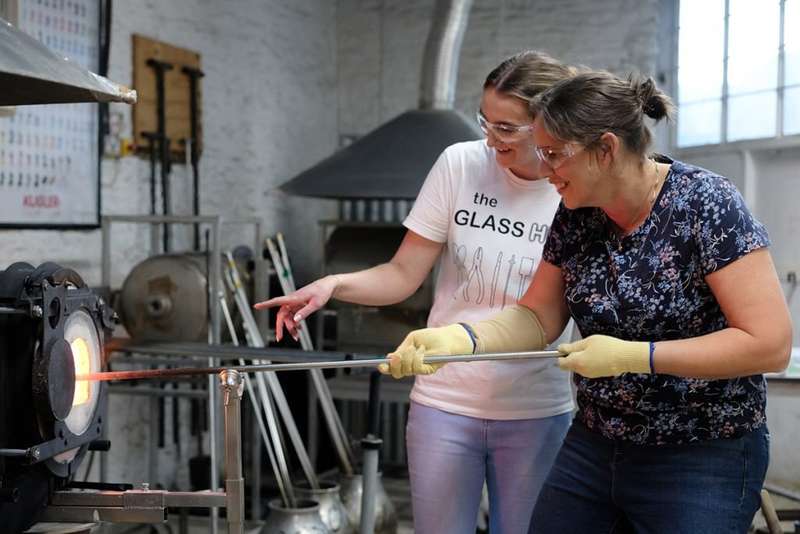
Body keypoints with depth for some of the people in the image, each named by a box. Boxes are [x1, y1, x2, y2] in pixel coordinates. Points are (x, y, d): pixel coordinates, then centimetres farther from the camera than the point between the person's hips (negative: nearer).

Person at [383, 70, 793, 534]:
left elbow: (771, 344, -21)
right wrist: (459, 338, -15)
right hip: (594, 446, 6)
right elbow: (537, 320, 4)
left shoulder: (704, 203, -18)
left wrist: (631, 356, -24)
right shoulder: (575, 216, 0)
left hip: (703, 461, -6)